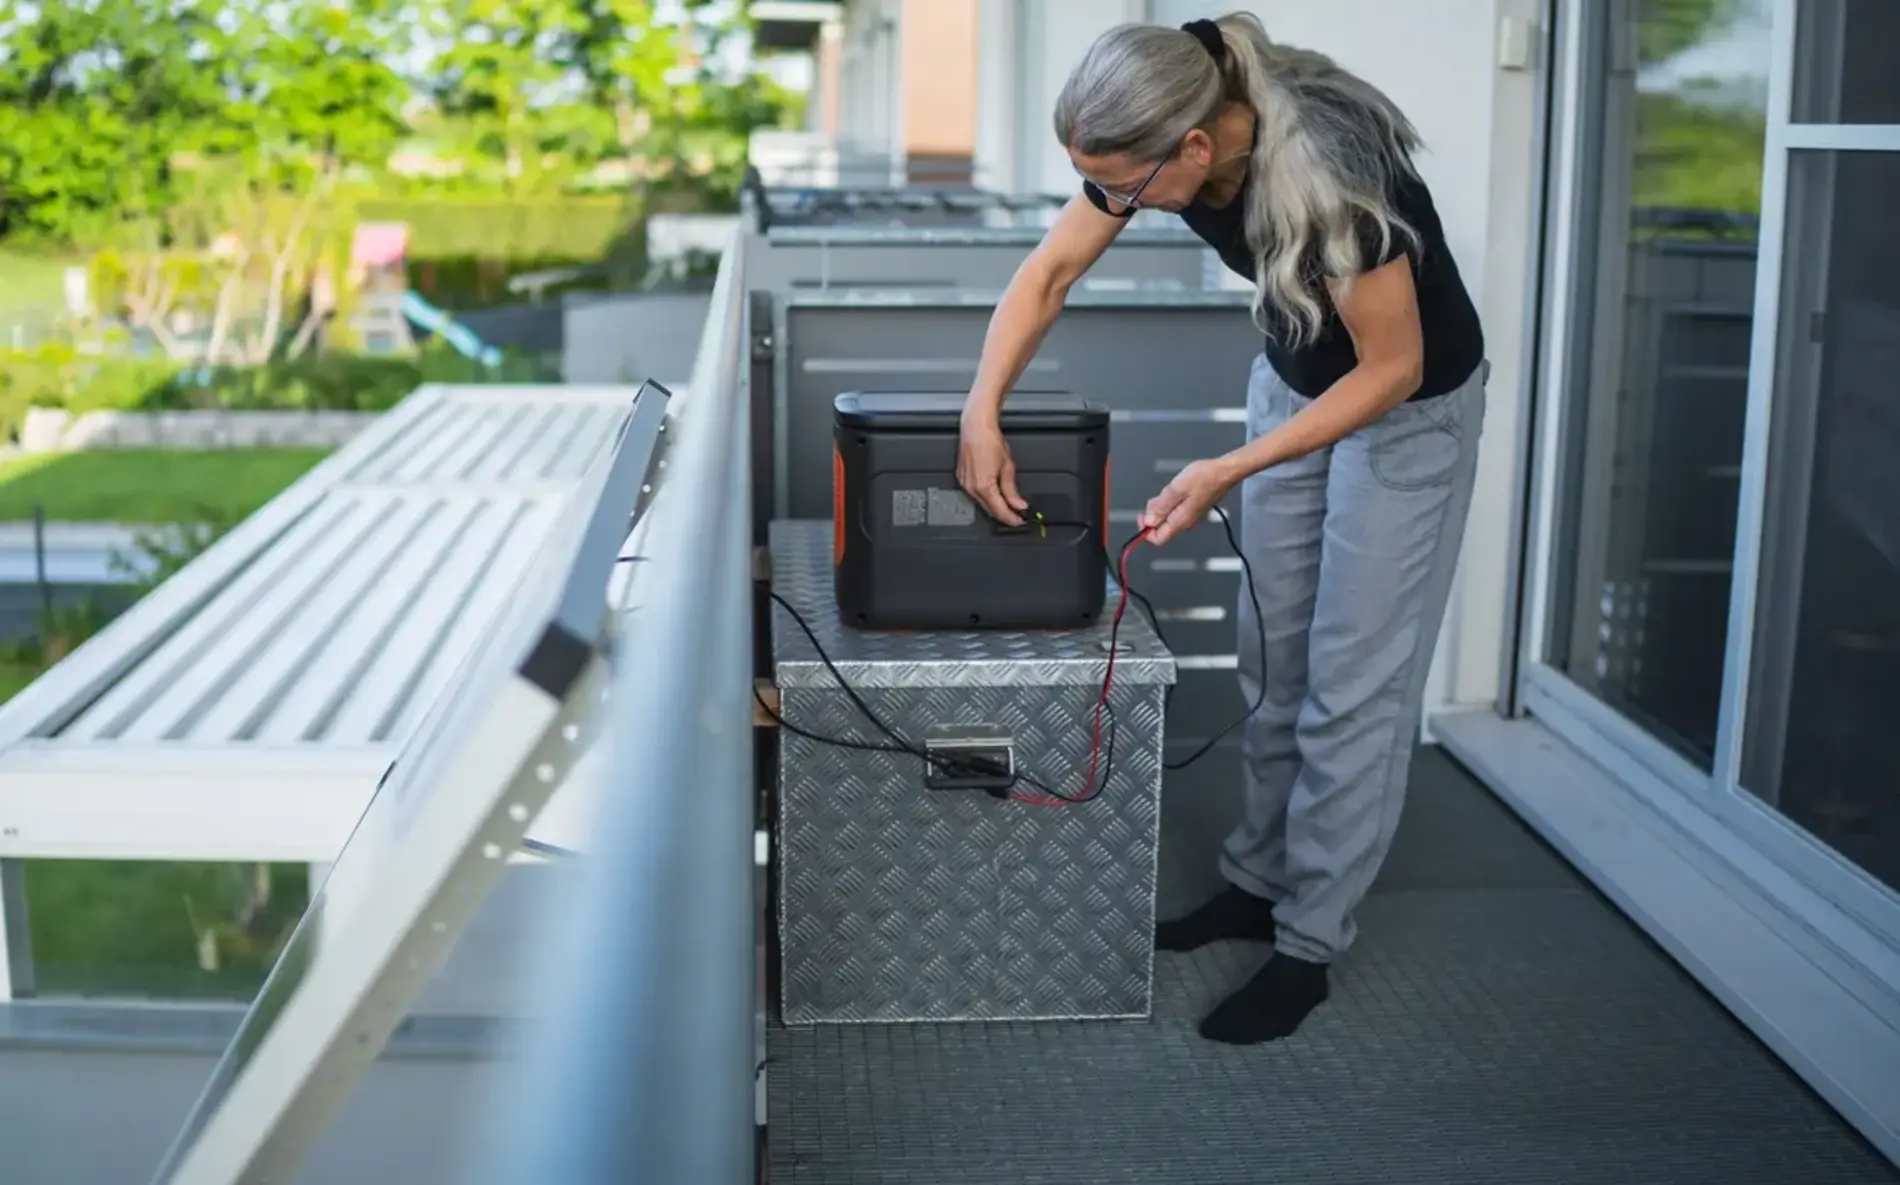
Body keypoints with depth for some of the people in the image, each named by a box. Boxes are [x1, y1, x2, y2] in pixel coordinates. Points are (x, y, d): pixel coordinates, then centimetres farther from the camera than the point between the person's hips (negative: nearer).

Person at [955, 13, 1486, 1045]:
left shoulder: (1329, 174, -38)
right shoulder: (1163, 143, -19)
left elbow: (1392, 368, -28)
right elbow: (1048, 274, -7)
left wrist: (1226, 473, -30)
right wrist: (982, 410, -19)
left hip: (1410, 405, -6)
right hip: (1295, 379, 7)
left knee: (1353, 683, -3)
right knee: (1273, 660, 12)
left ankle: (1308, 947, 6)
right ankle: (1257, 880, 27)